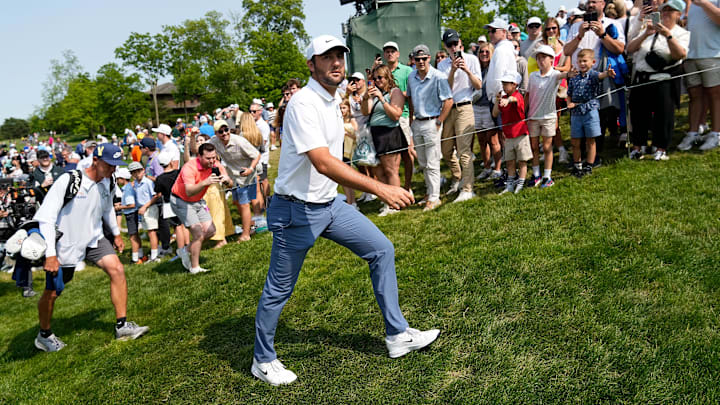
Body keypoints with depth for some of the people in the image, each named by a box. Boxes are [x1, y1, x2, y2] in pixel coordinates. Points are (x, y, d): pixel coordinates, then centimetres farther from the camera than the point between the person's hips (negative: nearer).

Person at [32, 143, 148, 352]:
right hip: (65, 243, -5)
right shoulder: (68, 181, -23)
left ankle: (122, 326, -5)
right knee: (52, 292, 7)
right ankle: (44, 335, 33)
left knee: (117, 270, -13)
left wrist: (116, 233, 24)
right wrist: (50, 254, -26)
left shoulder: (106, 182, -3)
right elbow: (46, 218, -22)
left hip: (94, 239, 5)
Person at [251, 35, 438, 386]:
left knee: (382, 250, 6)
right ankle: (263, 360, 26)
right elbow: (324, 164, -34)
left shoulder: (333, 101, 8)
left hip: (330, 204, 9)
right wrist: (380, 189, -38)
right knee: (279, 289, 4)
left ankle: (398, 336, 16)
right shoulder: (304, 103, -21)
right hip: (296, 210, -9)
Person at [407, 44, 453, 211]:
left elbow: (449, 101, -13)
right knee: (423, 163, 16)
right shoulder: (411, 77, 6)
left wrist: (438, 122, -14)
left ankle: (434, 198, 3)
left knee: (432, 163, -4)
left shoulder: (439, 77, -13)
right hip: (417, 123, 7)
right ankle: (430, 190, 31)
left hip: (431, 123, -7)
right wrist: (412, 118, 13)